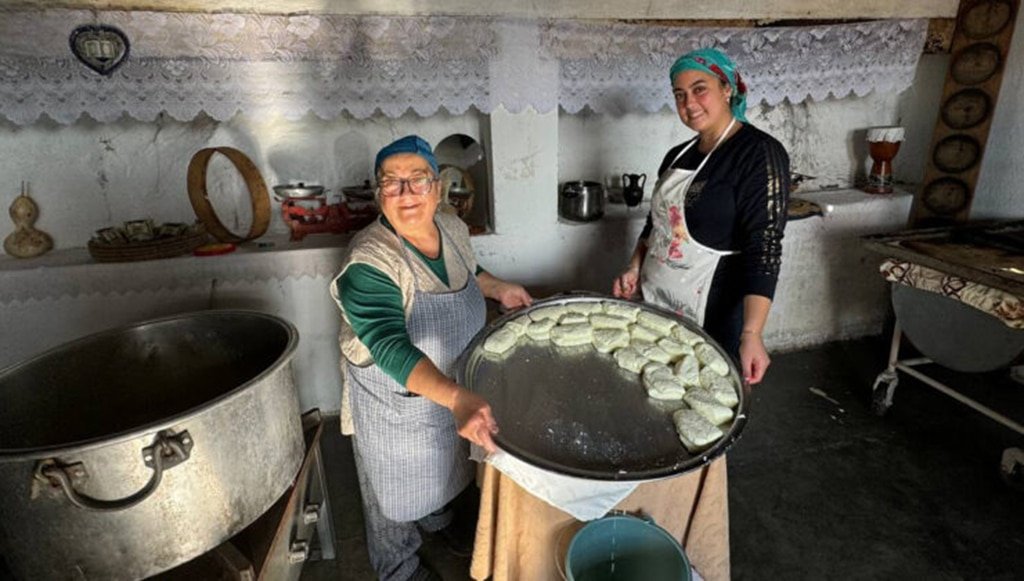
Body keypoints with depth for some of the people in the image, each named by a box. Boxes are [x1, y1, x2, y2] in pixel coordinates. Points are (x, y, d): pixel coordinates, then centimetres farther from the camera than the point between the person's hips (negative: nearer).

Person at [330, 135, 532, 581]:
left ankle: (438, 520, 62)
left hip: (452, 388, 6)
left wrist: (499, 289, -1)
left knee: (443, 461, 30)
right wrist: (458, 397, -53)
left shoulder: (452, 228, -10)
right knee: (397, 481, 19)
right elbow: (392, 349, -42)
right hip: (396, 399, -6)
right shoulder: (369, 264, -33)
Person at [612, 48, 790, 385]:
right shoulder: (678, 156, 9)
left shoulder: (759, 153, -13)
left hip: (713, 315, -6)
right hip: (657, 304, 7)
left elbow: (763, 247, -21)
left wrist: (751, 335, -28)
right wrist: (635, 268, 6)